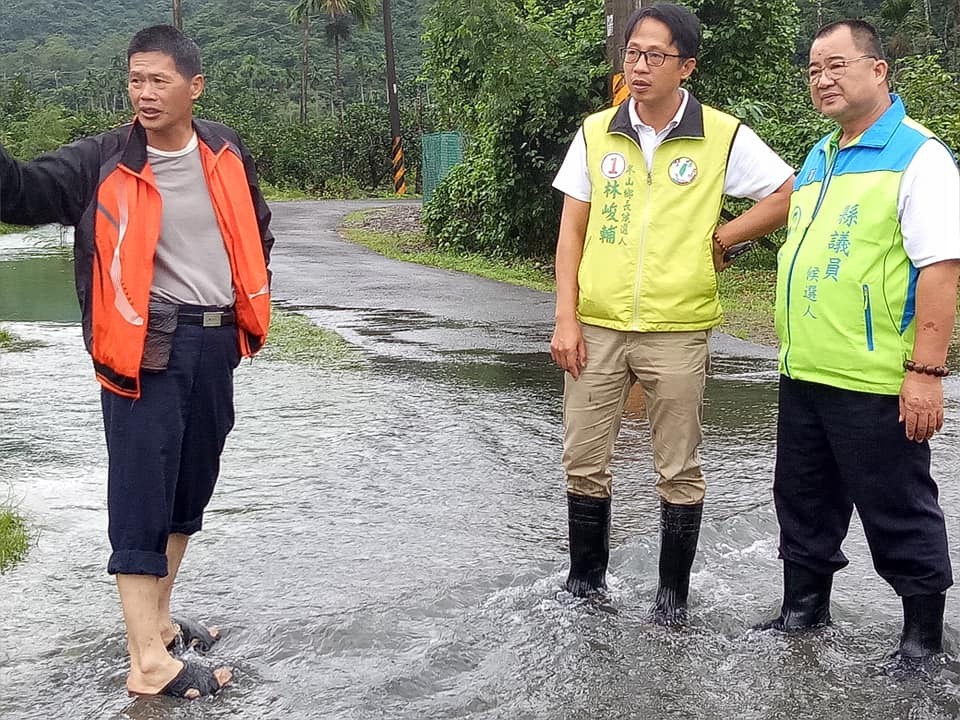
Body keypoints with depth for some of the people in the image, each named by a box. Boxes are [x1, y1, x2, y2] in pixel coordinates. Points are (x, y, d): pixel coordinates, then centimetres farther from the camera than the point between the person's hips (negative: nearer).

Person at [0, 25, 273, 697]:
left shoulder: (226, 153, 5)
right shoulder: (102, 162, -7)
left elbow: (256, 233, 20)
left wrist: (253, 308, 15)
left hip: (215, 345, 5)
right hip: (144, 348, -5)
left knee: (191, 488, 14)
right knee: (141, 496, -6)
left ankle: (158, 618, 30)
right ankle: (149, 661, -3)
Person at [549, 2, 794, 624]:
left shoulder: (722, 137, -5)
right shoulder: (596, 134, 3)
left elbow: (792, 195, 1)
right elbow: (572, 231, 4)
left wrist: (722, 239, -2)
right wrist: (566, 319, -2)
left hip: (677, 333, -2)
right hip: (597, 327, 3)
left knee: (680, 470, 8)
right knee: (585, 463, 9)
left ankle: (674, 591, 24)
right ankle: (586, 579, 27)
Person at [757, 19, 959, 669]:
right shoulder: (818, 160, 15)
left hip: (874, 385, -8)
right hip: (803, 374, 8)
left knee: (898, 515, 5)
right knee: (805, 505, 18)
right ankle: (805, 608, 33)